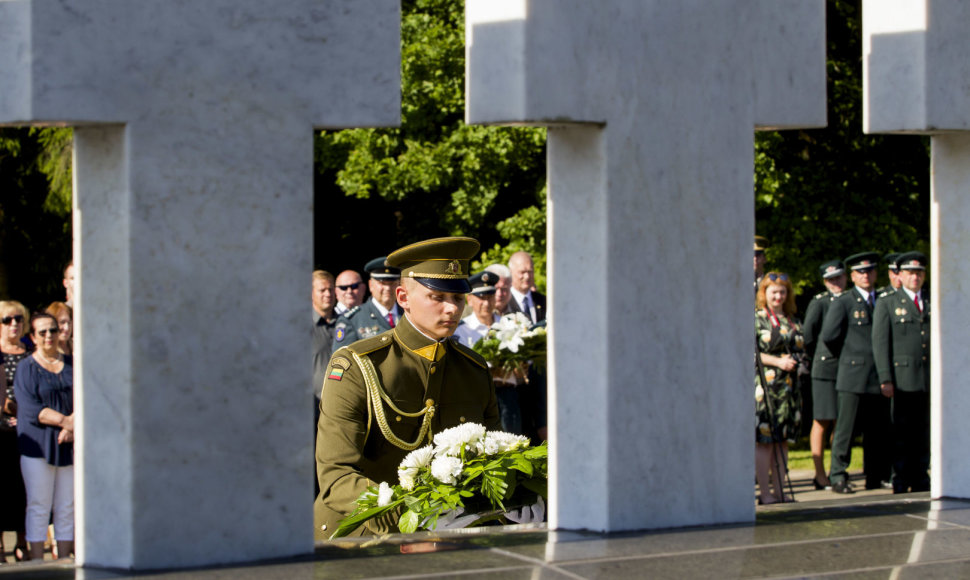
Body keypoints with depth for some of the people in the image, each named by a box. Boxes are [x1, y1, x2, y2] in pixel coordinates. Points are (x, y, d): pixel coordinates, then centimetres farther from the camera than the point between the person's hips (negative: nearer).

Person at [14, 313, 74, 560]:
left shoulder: (73, 365, 14)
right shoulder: (26, 368, 2)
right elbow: (31, 409, -8)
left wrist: (71, 427, -13)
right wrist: (64, 420, -17)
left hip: (70, 445, 4)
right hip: (38, 445, -3)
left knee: (66, 507, 3)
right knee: (38, 507, -5)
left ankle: (64, 559, 7)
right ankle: (36, 563, -4)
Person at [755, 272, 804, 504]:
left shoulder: (793, 322, 16)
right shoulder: (756, 319, -1)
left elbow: (801, 351, 20)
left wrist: (795, 361, -3)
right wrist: (777, 361, -17)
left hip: (788, 388, 6)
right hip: (764, 387, -6)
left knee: (782, 439, 7)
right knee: (764, 440, -6)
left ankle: (779, 491, 12)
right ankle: (765, 493, -3)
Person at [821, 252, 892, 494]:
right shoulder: (842, 303, 0)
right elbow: (828, 336, -5)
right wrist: (848, 355, 4)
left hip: (879, 376, 5)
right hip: (853, 376, -5)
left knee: (878, 430, 6)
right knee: (845, 428, -5)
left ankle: (876, 478, 13)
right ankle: (838, 478, -2)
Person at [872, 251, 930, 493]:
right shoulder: (887, 304, 6)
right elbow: (880, 344, 1)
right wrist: (885, 379, -9)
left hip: (930, 379, 3)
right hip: (903, 377, -3)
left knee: (924, 431, 4)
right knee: (902, 431, -3)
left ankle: (920, 478, 10)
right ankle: (900, 480, 3)